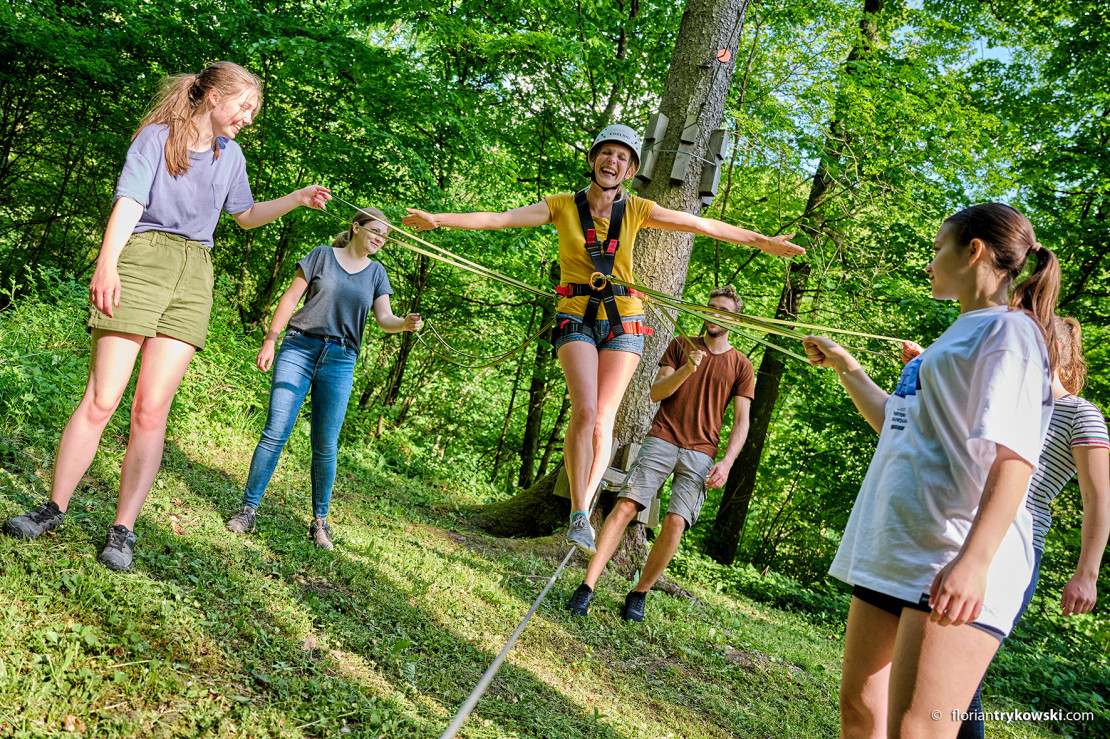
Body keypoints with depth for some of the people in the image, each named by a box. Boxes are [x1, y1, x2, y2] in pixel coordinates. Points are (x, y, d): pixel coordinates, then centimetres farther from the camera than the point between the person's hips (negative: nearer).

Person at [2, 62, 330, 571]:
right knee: (101, 400, -7)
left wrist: (297, 199, 21)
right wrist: (107, 261, -25)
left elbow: (246, 216, 33)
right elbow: (130, 200, -11)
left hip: (193, 277, 4)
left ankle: (123, 530, -1)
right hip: (140, 261, -4)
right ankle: (54, 509, 7)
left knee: (151, 410, -4)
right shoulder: (158, 136, 2)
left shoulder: (231, 155, 20)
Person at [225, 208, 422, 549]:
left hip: (340, 361, 2)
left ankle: (319, 521, 10)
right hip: (299, 347, -2)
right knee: (275, 433, -7)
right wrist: (270, 339, 0)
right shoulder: (322, 255, 6)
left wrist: (406, 324, -20)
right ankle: (248, 508, 2)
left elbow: (384, 319, 2)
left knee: (326, 445, 0)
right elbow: (291, 297, 5)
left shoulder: (376, 272, 12)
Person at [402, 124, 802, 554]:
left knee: (605, 415, -4)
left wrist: (763, 242, 4)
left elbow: (702, 225, 4)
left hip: (623, 320, 2)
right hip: (577, 317, -2)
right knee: (585, 410, -17)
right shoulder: (563, 206, 0)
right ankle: (578, 515, -8)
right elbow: (500, 219, -6)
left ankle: (583, 508, 7)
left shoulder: (636, 210, 3)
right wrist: (438, 219, -14)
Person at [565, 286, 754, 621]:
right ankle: (587, 588, -14)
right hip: (662, 440, 0)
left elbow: (741, 421, 9)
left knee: (675, 522, -14)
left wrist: (726, 463, -5)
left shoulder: (741, 366, 12)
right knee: (625, 505, -14)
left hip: (700, 453, 0)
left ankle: (639, 595, 2)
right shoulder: (681, 347, 15)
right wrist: (686, 369, -12)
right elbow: (656, 392, 6)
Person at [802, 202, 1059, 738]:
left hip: (953, 561, -9)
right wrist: (843, 365, 40)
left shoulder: (1009, 330, -5)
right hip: (892, 549, 10)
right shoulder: (959, 335, 23)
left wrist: (975, 558, -31)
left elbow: (1013, 454, -19)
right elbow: (897, 423, 35)